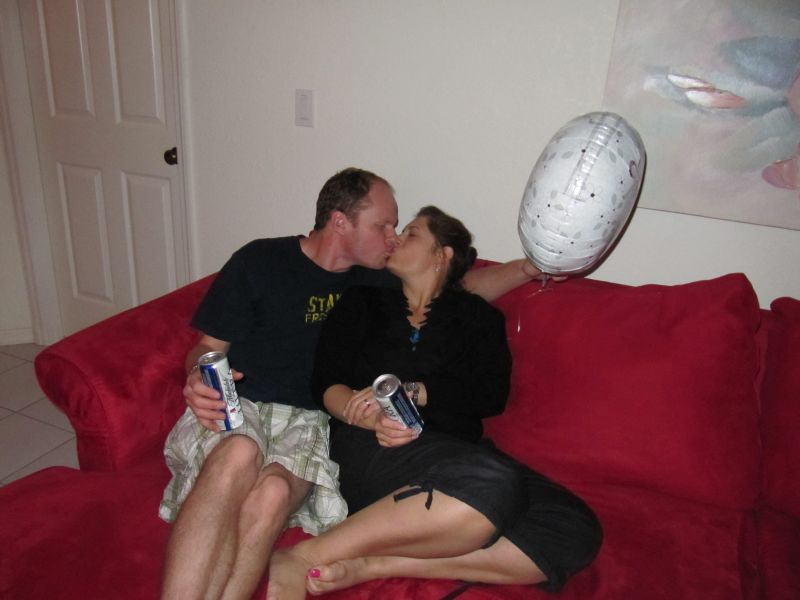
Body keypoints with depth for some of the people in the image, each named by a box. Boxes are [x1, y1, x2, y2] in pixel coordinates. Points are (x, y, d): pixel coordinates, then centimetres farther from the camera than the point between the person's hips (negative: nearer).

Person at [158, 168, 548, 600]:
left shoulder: (374, 283, 18)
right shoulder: (260, 261, 5)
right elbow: (208, 346, 6)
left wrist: (528, 268, 15)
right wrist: (198, 379, -17)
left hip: (308, 420, 2)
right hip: (234, 406, -2)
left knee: (273, 493, -34)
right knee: (239, 456, -39)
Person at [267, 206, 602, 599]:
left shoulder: (477, 317, 19)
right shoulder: (364, 301, 19)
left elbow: (491, 394, 3)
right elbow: (325, 382, 8)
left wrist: (408, 390, -9)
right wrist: (372, 420, -13)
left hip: (457, 454, 3)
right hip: (370, 449, -3)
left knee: (577, 529, -23)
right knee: (493, 485, -34)